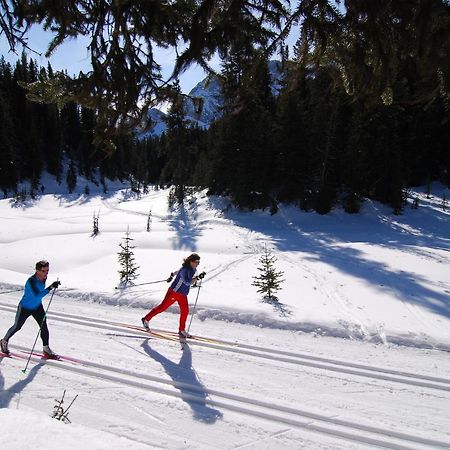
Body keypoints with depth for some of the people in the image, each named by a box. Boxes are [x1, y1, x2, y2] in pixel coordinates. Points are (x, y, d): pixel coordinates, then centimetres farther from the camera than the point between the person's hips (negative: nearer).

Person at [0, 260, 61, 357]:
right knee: (17, 327, 15)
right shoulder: (31, 281, -37)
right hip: (24, 308, -5)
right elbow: (37, 296, -50)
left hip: (37, 307, 5)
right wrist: (50, 287, -55)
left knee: (44, 326, -6)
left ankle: (46, 349, 5)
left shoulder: (44, 278, -14)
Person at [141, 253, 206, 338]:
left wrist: (172, 275, 33)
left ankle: (181, 330, 17)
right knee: (162, 307, 2)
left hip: (183, 294, 8)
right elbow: (187, 282, -39)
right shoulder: (185, 269, -25)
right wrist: (198, 277, -43)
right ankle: (146, 319, 17)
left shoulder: (193, 270, 3)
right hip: (174, 292, -8)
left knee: (185, 311, 4)